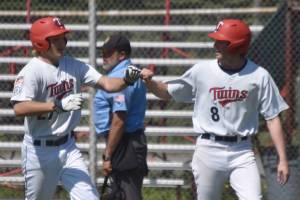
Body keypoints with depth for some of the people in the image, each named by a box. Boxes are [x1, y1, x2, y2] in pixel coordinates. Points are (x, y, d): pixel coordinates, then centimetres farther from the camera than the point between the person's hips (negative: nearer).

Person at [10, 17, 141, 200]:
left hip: (68, 147, 6)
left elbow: (106, 83, -5)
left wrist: (126, 80, -27)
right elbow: (19, 108, -32)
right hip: (40, 150, -6)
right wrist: (59, 105, -39)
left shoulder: (73, 66, 2)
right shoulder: (31, 71, -18)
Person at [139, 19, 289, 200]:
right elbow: (167, 93, 10)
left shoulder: (259, 76, -3)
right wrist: (149, 81, -11)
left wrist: (283, 159, -5)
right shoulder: (202, 71, 0)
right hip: (209, 149, 1)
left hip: (241, 152, -1)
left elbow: (272, 117, -1)